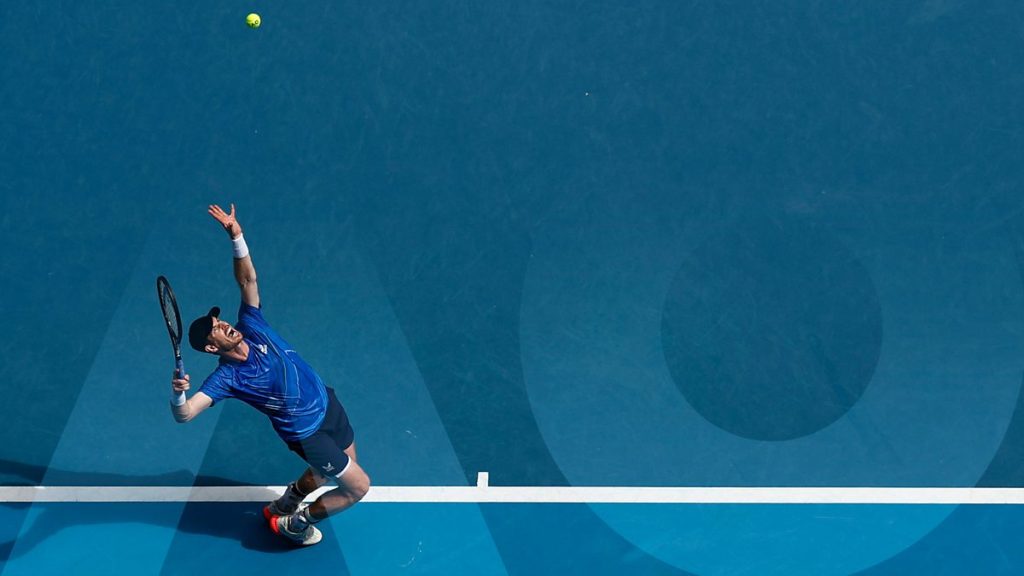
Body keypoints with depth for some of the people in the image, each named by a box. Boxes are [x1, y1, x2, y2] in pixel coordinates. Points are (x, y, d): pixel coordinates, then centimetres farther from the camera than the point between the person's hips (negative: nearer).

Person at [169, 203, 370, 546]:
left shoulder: (251, 328, -12)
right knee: (358, 487, 0)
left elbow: (247, 280, -15)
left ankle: (284, 504, 47)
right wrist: (177, 393, -58)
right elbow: (184, 415, -35)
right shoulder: (226, 378, -26)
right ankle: (292, 525, 19)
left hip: (327, 402, 7)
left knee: (343, 464, 28)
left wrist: (236, 237, -30)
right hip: (308, 433, -7)